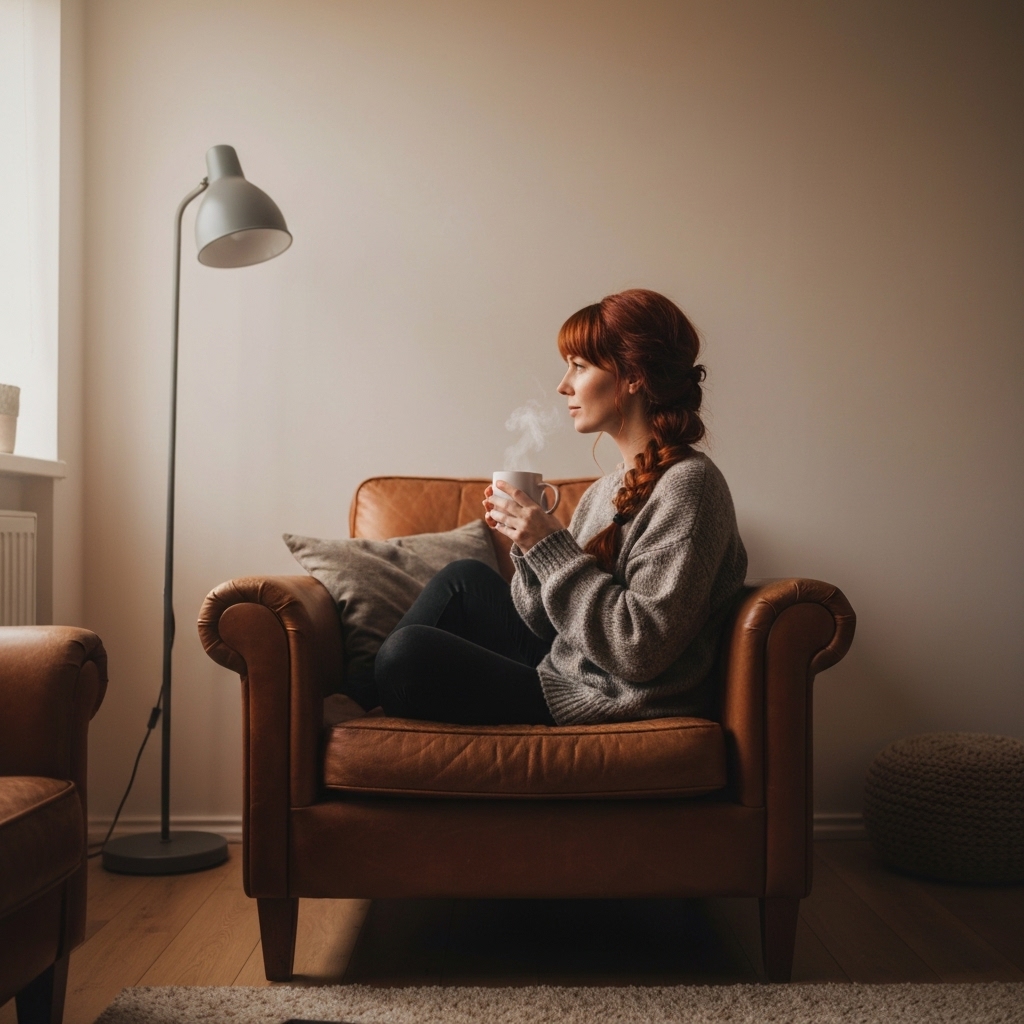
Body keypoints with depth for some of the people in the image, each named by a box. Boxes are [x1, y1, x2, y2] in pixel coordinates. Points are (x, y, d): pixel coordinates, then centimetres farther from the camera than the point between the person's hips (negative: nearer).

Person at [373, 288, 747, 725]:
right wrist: (528, 539, -6)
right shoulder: (605, 490, 10)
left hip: (613, 707, -9)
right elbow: (550, 624, 10)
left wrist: (551, 547, -20)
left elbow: (641, 651, -23)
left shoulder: (688, 484, -17)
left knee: (409, 655, -15)